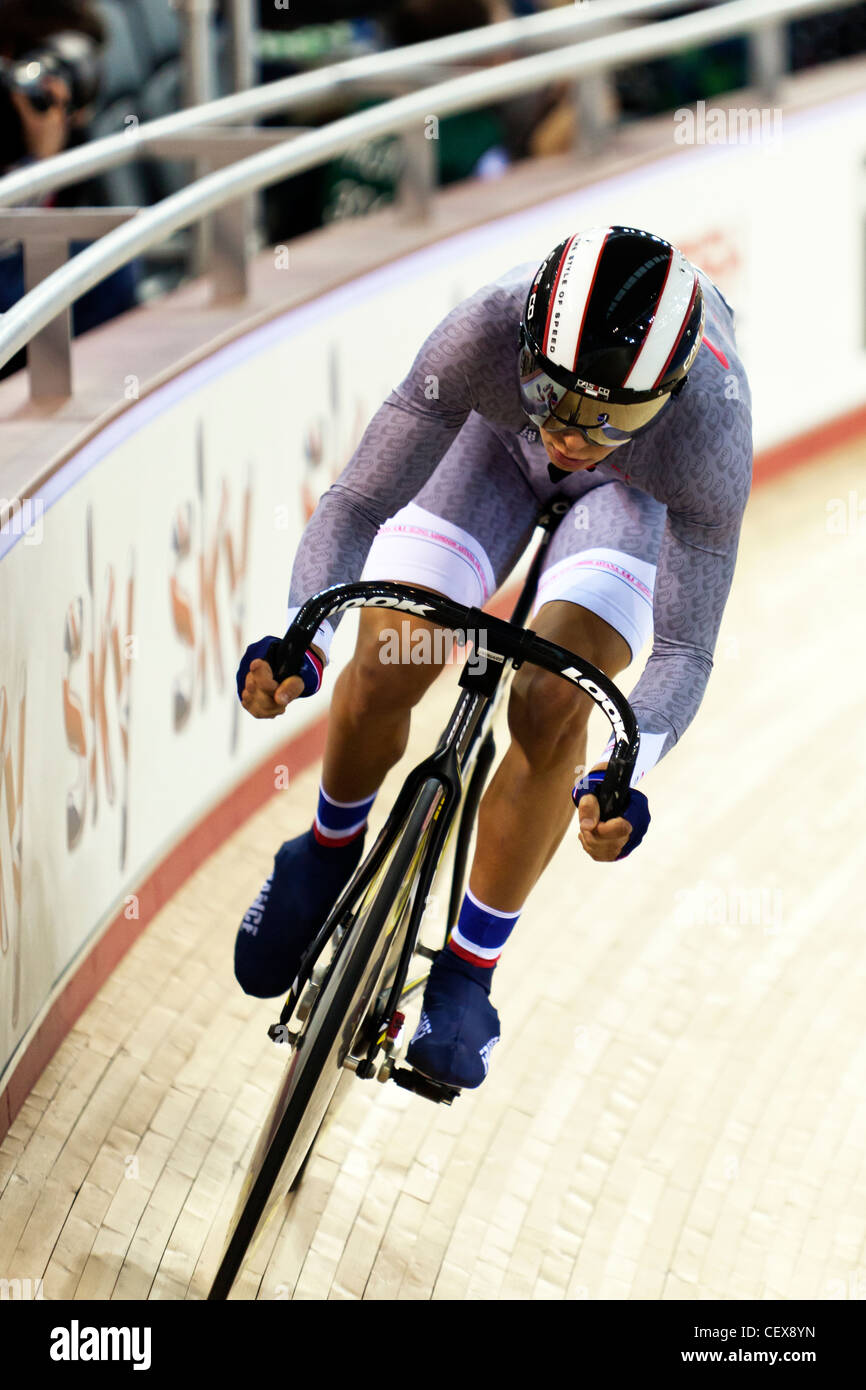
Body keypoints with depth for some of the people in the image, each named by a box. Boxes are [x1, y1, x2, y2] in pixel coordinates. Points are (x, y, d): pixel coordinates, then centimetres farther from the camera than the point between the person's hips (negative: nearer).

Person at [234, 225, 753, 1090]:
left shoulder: (710, 436, -42)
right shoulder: (489, 331, -42)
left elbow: (682, 651, -34)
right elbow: (358, 501, -34)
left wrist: (624, 775, -52)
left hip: (639, 490, -1)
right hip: (495, 439, 1)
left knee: (548, 710, -21)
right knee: (384, 674, -14)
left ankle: (465, 976, -1)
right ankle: (330, 853, 20)